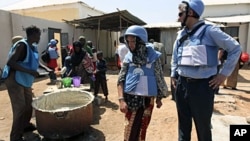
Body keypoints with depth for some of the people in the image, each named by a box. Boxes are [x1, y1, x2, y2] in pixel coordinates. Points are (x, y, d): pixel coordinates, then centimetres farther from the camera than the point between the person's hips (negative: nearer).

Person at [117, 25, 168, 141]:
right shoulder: (128, 57, 0)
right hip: (131, 98, 1)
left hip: (147, 99, -1)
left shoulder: (153, 56, -4)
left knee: (141, 130, 11)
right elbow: (120, 80, 0)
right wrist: (121, 99, -10)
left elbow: (159, 78, 4)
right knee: (130, 131, 7)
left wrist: (159, 98, 11)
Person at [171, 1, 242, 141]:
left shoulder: (209, 31, -9)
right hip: (182, 85, 5)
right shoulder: (181, 34, 8)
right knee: (183, 124, 19)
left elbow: (235, 48, -4)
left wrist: (224, 73, -6)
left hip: (202, 85, -5)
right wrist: (173, 75, 17)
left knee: (203, 126, 9)